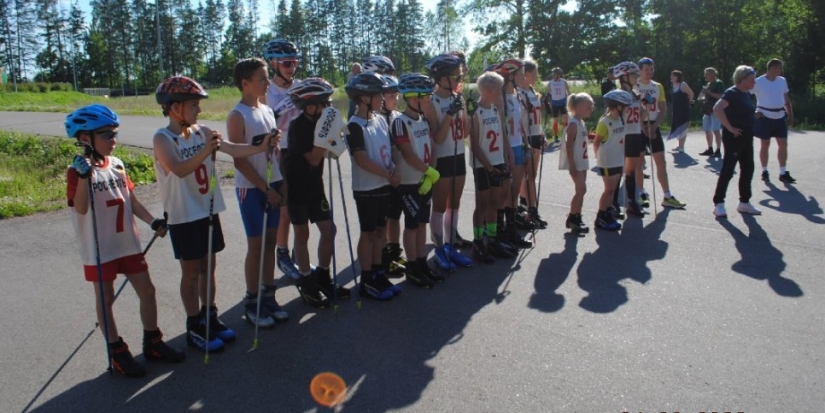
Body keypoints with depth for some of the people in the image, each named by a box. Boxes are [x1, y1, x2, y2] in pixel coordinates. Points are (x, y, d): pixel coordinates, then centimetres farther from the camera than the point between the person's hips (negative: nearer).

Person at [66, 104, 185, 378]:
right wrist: (85, 176, -36)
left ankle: (153, 343, 26)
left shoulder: (117, 165, 5)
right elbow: (80, 208, -25)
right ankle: (117, 353, 22)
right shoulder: (78, 171, -13)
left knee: (147, 291, 10)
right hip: (99, 250, -6)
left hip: (128, 244, 6)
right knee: (105, 299, 9)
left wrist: (153, 221, -2)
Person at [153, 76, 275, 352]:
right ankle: (194, 328, 16)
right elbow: (179, 169, -31)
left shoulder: (202, 132, 3)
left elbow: (233, 149, -7)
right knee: (191, 271, 3)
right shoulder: (163, 139, -14)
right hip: (184, 216, -6)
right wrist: (206, 150, -45)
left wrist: (261, 148, -22)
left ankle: (210, 318, 27)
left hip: (208, 211, 6)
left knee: (208, 266, 14)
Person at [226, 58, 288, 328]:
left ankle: (268, 296, 22)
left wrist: (281, 183, 7)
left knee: (270, 242, 11)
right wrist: (265, 188, -15)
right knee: (256, 245, -1)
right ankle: (252, 302, 13)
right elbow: (240, 160, -15)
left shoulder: (268, 111, 10)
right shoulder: (237, 116, -12)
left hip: (273, 186, 7)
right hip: (251, 188, -7)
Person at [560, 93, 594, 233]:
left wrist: (584, 162, 19)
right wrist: (572, 165, -22)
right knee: (581, 189, -10)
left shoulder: (581, 123, 13)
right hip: (575, 163, -9)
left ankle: (576, 218, 17)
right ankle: (572, 219, -3)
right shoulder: (573, 124, -15)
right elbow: (569, 146, -19)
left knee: (581, 190, 10)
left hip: (582, 162, 9)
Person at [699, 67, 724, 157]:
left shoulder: (719, 83, -7)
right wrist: (703, 98, 9)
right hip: (707, 110, 9)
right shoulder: (708, 84, 18)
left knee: (716, 130, -12)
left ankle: (718, 151, -11)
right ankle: (710, 149, 20)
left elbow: (721, 96, -17)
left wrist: (709, 92, -20)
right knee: (707, 130, 11)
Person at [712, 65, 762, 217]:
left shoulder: (746, 94, 12)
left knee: (748, 169, 12)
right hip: (734, 137, -9)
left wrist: (755, 114, 11)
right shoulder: (732, 93, -14)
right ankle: (718, 203, 1)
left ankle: (744, 202, 22)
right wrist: (730, 127, -26)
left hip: (746, 137, 9)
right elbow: (717, 109, -30)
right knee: (727, 170, -6)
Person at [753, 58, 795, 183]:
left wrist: (790, 115, 10)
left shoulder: (782, 81, 8)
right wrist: (753, 112, -11)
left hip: (780, 117, 5)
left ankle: (783, 173, 10)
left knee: (783, 144, 3)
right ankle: (764, 172, 14)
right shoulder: (758, 82, -8)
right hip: (765, 117, -5)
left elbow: (786, 99, 14)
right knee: (765, 145, 3)